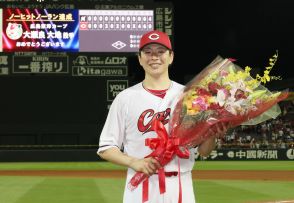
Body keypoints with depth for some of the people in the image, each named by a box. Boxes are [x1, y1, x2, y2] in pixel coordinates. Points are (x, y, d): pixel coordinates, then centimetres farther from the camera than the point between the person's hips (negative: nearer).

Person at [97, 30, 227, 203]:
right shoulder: (125, 98, 3)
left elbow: (203, 151, 6)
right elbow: (106, 148, 4)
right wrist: (134, 162, -14)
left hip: (181, 187, 1)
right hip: (140, 186, -1)